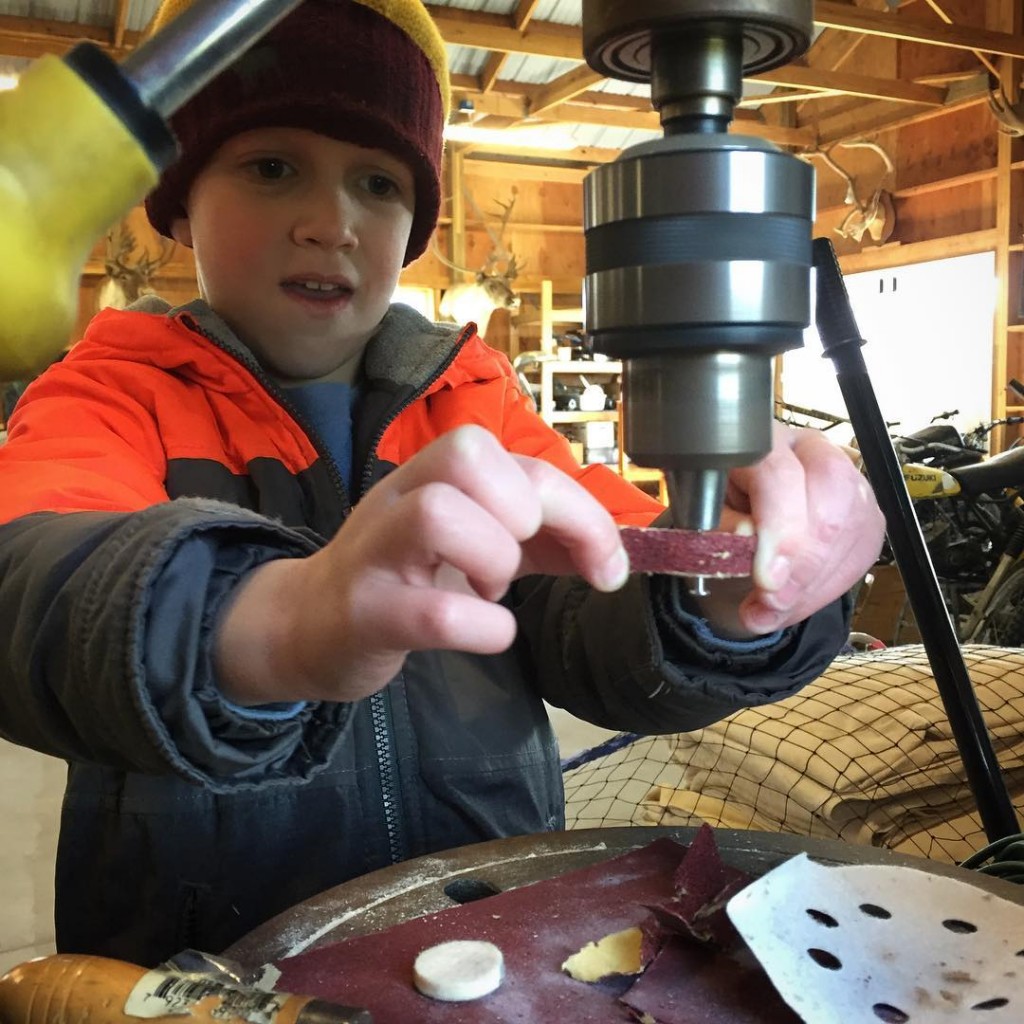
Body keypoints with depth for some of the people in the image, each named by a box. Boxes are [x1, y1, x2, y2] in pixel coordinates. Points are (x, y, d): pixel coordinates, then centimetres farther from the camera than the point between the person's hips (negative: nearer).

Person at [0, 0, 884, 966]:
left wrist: (719, 602, -26)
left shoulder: (473, 402, 6)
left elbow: (605, 623, -6)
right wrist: (276, 625, -40)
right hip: (209, 971, -2)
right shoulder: (112, 396, -1)